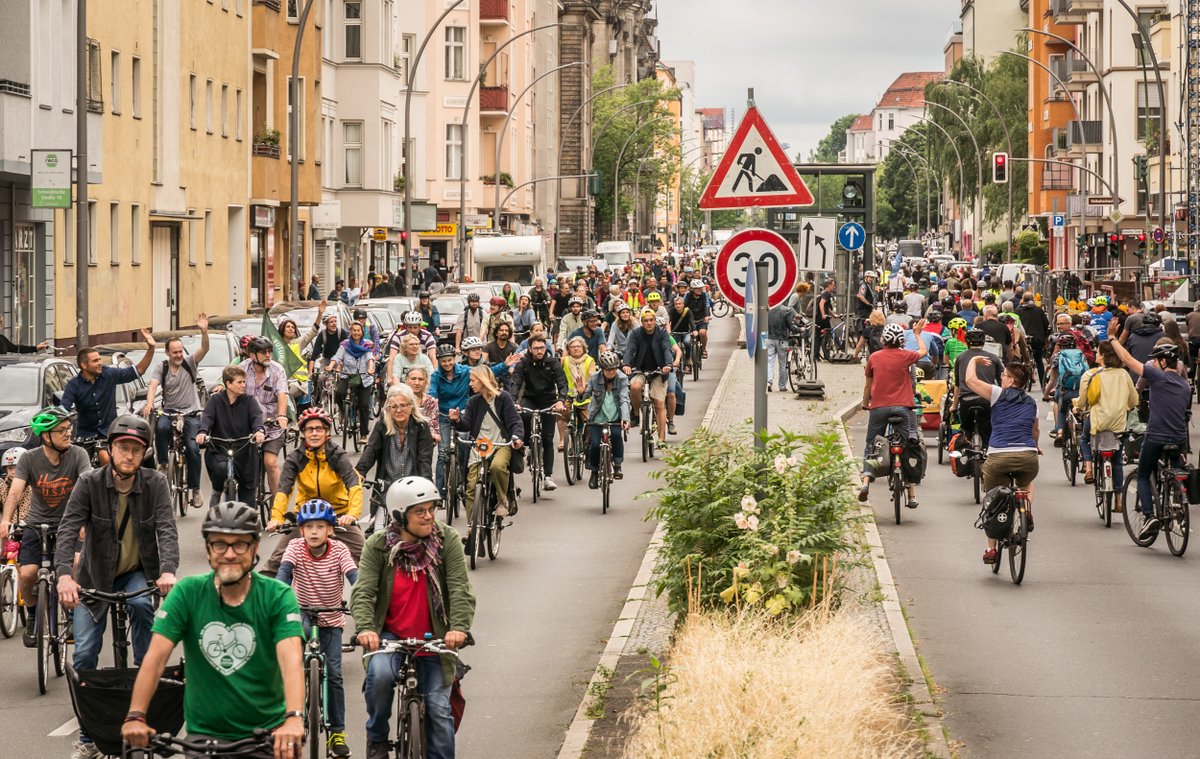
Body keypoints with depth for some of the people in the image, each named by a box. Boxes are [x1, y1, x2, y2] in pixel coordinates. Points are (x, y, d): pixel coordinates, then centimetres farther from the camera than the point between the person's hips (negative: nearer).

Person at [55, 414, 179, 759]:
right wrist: (65, 575, -42)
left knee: (141, 603, -35)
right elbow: (68, 529, -25)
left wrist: (167, 571, -42)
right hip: (95, 578, 0)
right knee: (84, 656, -7)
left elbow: (167, 530, -23)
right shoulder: (89, 483, -16)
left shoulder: (155, 483, -13)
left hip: (137, 573, 0)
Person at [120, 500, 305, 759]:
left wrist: (294, 718, -37)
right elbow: (156, 656, -10)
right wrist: (136, 716, -22)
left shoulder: (278, 596, -6)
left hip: (268, 734, 0)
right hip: (205, 733, 0)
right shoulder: (187, 593, -3)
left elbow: (291, 658, -20)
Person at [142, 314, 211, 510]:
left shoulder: (189, 363, 1)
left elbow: (204, 349, -14)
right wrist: (149, 404, -32)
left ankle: (195, 489, -7)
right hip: (169, 411, 0)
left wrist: (204, 331, -33)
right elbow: (153, 385, -12)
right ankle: (163, 464, -18)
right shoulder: (160, 368, 2)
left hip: (191, 414, 0)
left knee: (192, 448, -17)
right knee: (161, 427, -35)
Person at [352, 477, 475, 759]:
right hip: (391, 635, -1)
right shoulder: (378, 546, -6)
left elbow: (461, 589, -14)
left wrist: (459, 627, -32)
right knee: (380, 674, -29)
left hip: (434, 640, 1)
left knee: (439, 709, -2)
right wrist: (365, 628, -34)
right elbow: (363, 592, -14)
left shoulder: (447, 540, -7)